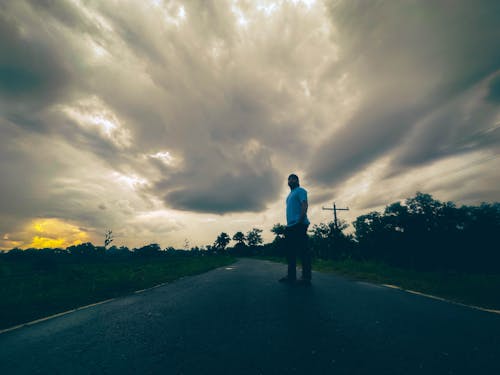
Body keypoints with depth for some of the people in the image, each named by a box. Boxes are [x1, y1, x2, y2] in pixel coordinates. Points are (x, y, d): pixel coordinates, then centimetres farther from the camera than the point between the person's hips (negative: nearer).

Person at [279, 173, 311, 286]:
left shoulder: (300, 191, 1)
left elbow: (304, 205, -13)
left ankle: (306, 278, -2)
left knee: (303, 250, -7)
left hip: (298, 225, -9)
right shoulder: (290, 195, 27)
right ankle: (291, 276, 16)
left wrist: (300, 221, -24)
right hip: (290, 226, 9)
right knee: (290, 251, 9)